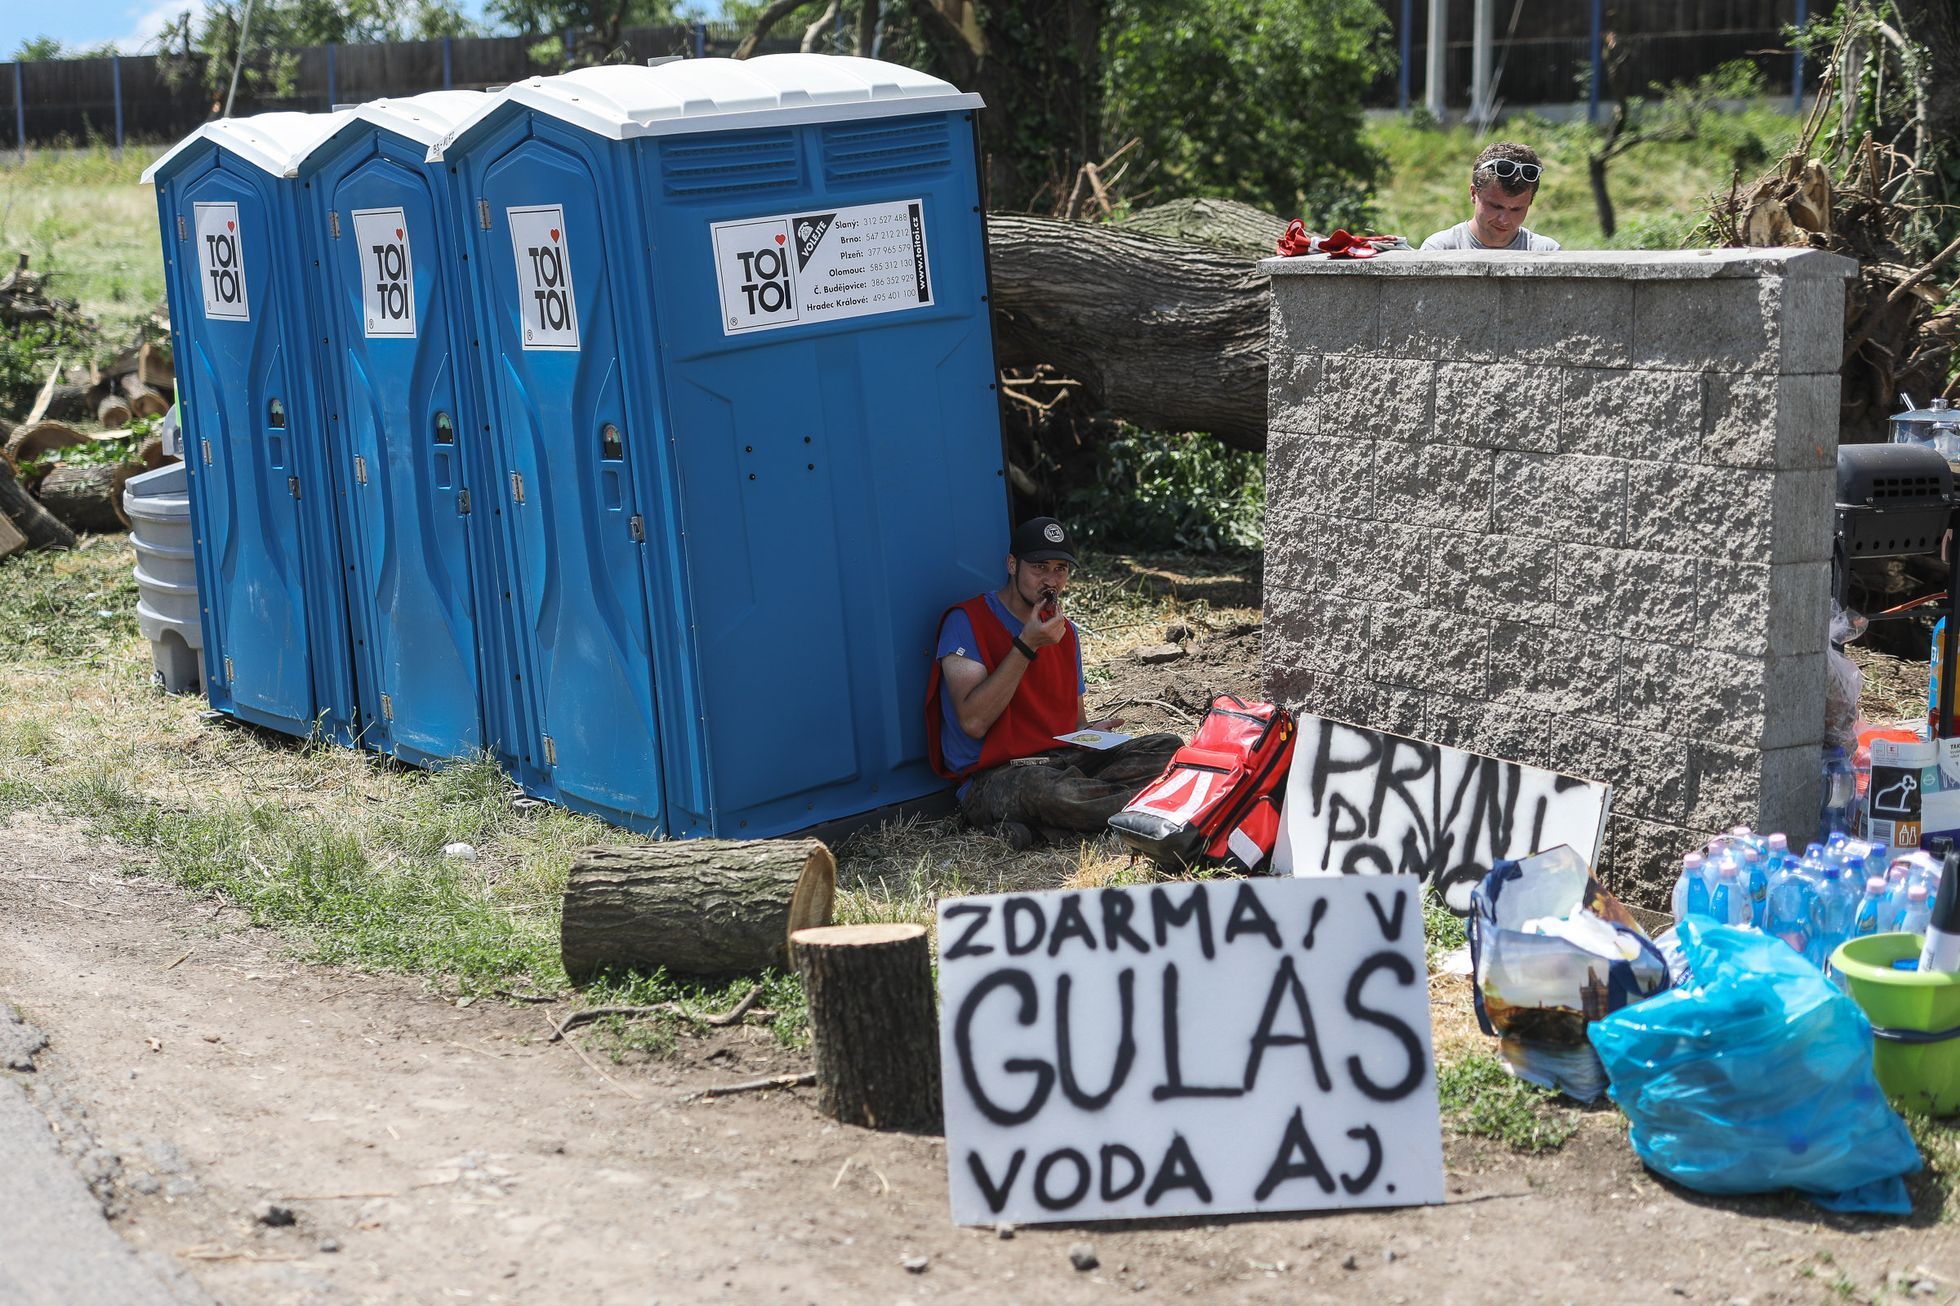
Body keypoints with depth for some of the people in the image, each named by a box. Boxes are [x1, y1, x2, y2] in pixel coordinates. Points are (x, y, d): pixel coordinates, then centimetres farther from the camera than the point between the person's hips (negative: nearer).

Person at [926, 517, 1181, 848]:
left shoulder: (1065, 631, 17)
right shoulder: (967, 621, -5)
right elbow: (973, 721, -16)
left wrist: (1093, 731, -2)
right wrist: (1026, 646, -16)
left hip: (1062, 760, 8)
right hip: (993, 779, -7)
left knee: (1168, 748, -9)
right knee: (1045, 787, -41)